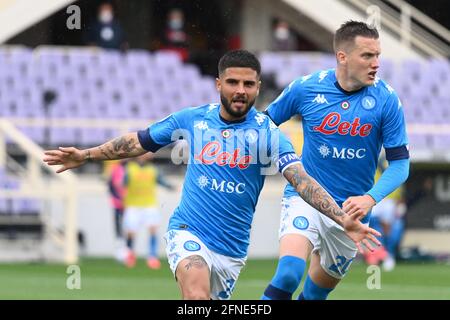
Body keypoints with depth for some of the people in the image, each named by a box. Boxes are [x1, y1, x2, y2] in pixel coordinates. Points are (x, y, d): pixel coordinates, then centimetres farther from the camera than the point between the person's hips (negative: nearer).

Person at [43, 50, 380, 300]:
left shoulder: (267, 132, -7)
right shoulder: (192, 119, -1)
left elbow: (302, 179, -18)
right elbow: (140, 141, 14)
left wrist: (343, 219, -32)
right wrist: (86, 155, 12)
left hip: (232, 248, 1)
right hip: (188, 232, -1)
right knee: (197, 292, -30)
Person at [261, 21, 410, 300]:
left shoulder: (386, 99, -9)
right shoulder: (305, 88, -9)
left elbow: (400, 162, -7)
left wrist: (370, 198, -22)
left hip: (351, 209, 2)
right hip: (305, 197, -2)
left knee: (320, 288, 15)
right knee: (289, 273, -28)